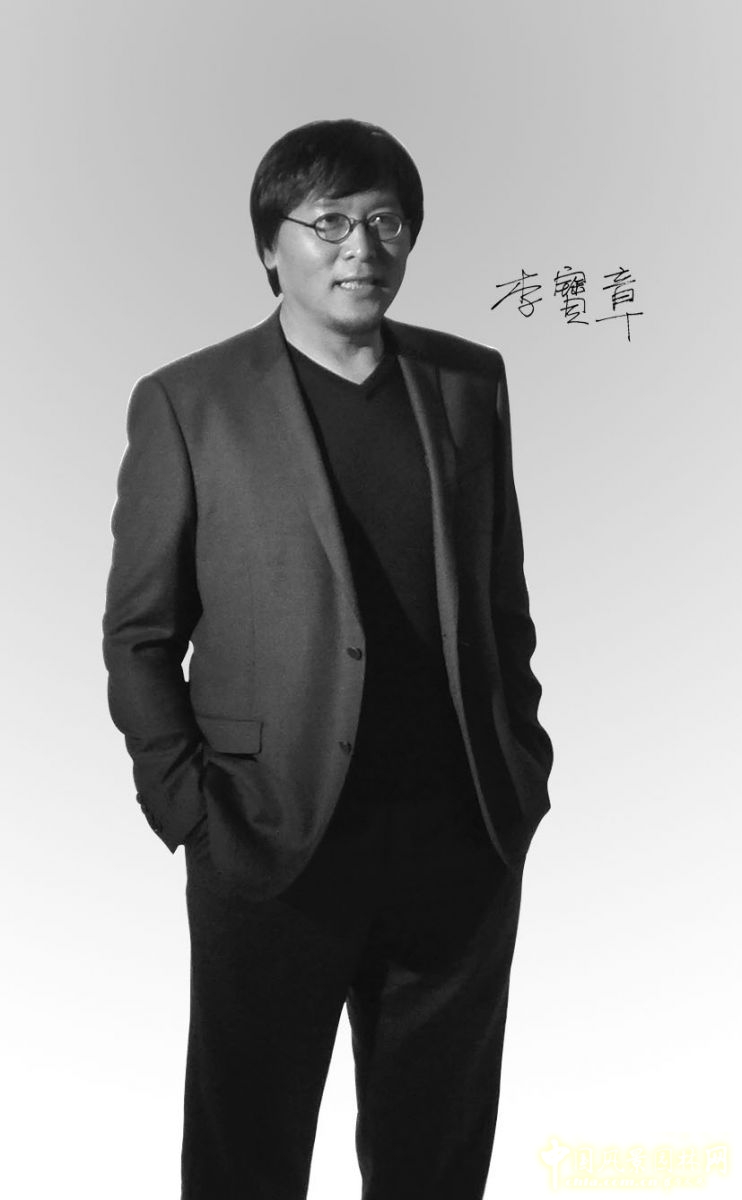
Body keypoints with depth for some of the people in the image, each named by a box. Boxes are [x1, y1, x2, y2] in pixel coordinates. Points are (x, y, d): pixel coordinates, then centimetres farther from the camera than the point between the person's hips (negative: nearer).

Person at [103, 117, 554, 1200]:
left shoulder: (469, 380, 7)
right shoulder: (186, 403, -4)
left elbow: (502, 591, 12)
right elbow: (140, 633, -2)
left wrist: (523, 756, 7)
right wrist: (186, 803, -10)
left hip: (464, 836, 4)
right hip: (274, 842, -3)